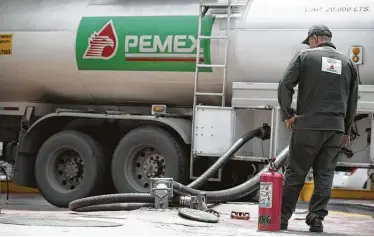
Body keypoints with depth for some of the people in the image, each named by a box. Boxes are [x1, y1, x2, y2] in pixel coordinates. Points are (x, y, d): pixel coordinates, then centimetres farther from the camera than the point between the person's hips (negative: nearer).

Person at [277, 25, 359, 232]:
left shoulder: (305, 56, 2)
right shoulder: (348, 63, 12)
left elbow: (284, 86, -8)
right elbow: (353, 100, 15)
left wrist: (287, 114, 0)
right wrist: (346, 130, 20)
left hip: (308, 125, -3)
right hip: (336, 129, 3)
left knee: (295, 174, 4)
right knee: (324, 175, 7)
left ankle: (282, 217, 7)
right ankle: (316, 219, 2)